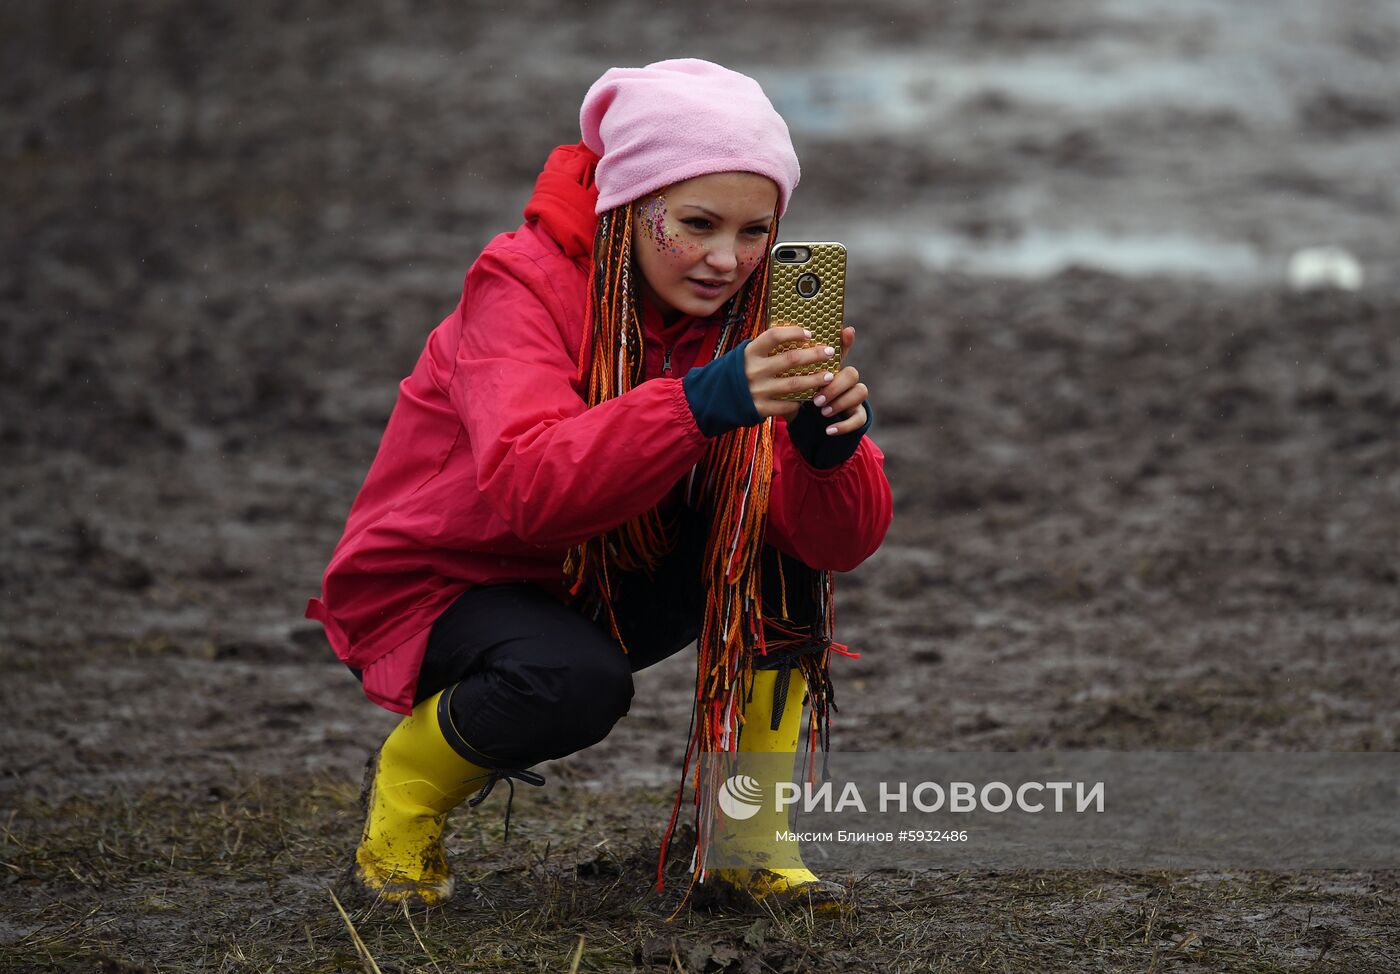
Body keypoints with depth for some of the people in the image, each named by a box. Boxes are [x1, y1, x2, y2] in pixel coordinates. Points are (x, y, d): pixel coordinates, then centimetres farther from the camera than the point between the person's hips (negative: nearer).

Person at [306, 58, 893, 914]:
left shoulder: (746, 309, -10)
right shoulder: (524, 283, -24)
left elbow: (846, 538, -20)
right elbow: (531, 488, -43)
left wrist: (830, 445, -43)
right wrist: (701, 401, -55)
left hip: (610, 587, 5)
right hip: (442, 586, -5)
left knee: (784, 522, -19)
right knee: (576, 682, -36)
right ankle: (407, 783, -3)